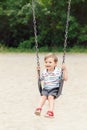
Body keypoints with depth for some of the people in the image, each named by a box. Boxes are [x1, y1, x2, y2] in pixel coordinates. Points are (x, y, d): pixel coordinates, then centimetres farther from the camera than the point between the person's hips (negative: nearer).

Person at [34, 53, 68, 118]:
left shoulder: (58, 71, 1)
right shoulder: (44, 72, 12)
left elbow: (65, 78, -1)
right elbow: (39, 79, 25)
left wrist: (65, 69, -9)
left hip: (55, 89, -3)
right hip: (45, 89, 3)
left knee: (50, 96, -31)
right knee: (44, 96, -27)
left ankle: (50, 111, -41)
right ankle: (39, 108, -42)